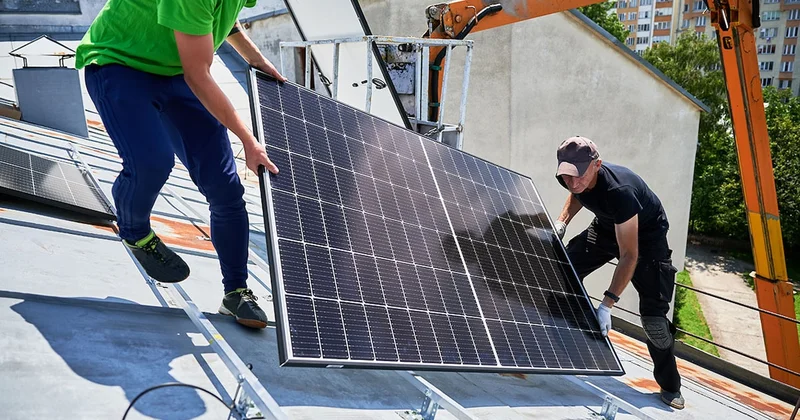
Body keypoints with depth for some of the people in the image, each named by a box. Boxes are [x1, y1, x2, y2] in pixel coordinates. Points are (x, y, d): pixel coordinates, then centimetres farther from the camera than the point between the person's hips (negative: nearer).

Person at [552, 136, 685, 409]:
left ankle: (670, 386, 9)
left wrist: (607, 304, -40)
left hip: (646, 235, -6)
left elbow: (629, 256, -38)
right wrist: (562, 222, -8)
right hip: (606, 226, 7)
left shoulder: (619, 191, -42)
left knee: (653, 315, -11)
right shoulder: (574, 179, -20)